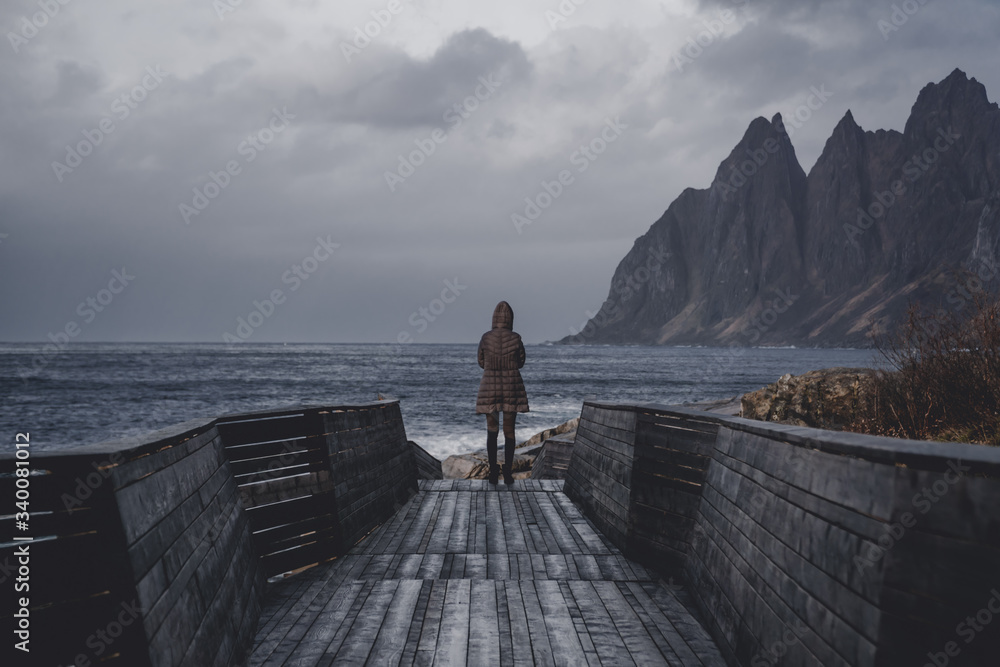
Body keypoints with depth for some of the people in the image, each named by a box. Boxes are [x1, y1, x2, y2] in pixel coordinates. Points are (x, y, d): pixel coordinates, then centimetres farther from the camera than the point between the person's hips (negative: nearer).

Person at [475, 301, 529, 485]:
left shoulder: (485, 338, -6)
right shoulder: (516, 339, -8)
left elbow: (481, 363, 8)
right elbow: (520, 363, 7)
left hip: (490, 388, 1)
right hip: (512, 387, -1)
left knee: (492, 430, 9)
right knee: (509, 431, 7)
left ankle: (493, 474, 6)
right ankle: (508, 473, 4)